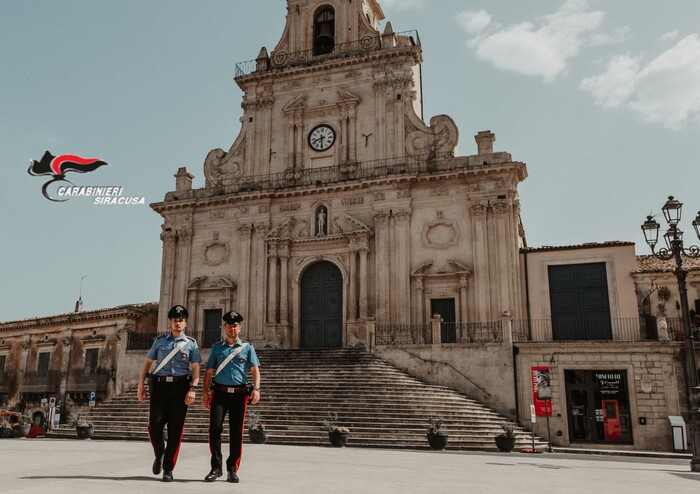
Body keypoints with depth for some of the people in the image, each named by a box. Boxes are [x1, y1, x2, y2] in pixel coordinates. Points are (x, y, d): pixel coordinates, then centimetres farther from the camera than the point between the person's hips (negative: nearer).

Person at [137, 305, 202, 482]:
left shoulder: (191, 343, 8)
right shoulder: (160, 341, 12)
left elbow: (195, 368, 2)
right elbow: (147, 363, 14)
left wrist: (193, 389, -10)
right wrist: (141, 385, 6)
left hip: (180, 387, -1)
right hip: (159, 386, 1)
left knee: (175, 428, 0)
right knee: (155, 425, -4)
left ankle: (168, 469, 9)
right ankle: (159, 455, 27)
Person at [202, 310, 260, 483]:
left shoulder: (247, 347, 8)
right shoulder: (217, 348, 11)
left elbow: (255, 369, 1)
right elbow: (209, 371, 11)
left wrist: (256, 388, -13)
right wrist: (205, 392, 3)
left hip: (239, 394, 0)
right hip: (219, 392, 0)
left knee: (236, 432, 3)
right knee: (215, 428, -9)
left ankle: (232, 470, 15)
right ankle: (216, 468, 4)